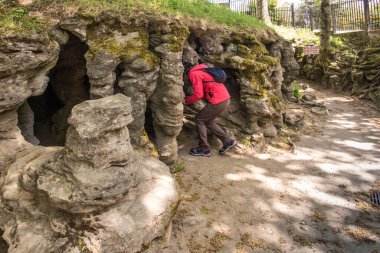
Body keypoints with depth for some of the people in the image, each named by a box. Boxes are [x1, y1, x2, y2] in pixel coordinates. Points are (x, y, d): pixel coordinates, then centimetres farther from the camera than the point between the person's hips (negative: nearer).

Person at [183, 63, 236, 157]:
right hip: (225, 98, 9)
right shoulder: (200, 70, 21)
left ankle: (204, 149, 12)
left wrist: (187, 100, 2)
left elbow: (198, 95, -14)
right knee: (208, 121, 21)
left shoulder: (193, 74, -8)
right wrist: (190, 98, 16)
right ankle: (228, 141, 23)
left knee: (199, 120, 5)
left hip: (218, 101, -9)